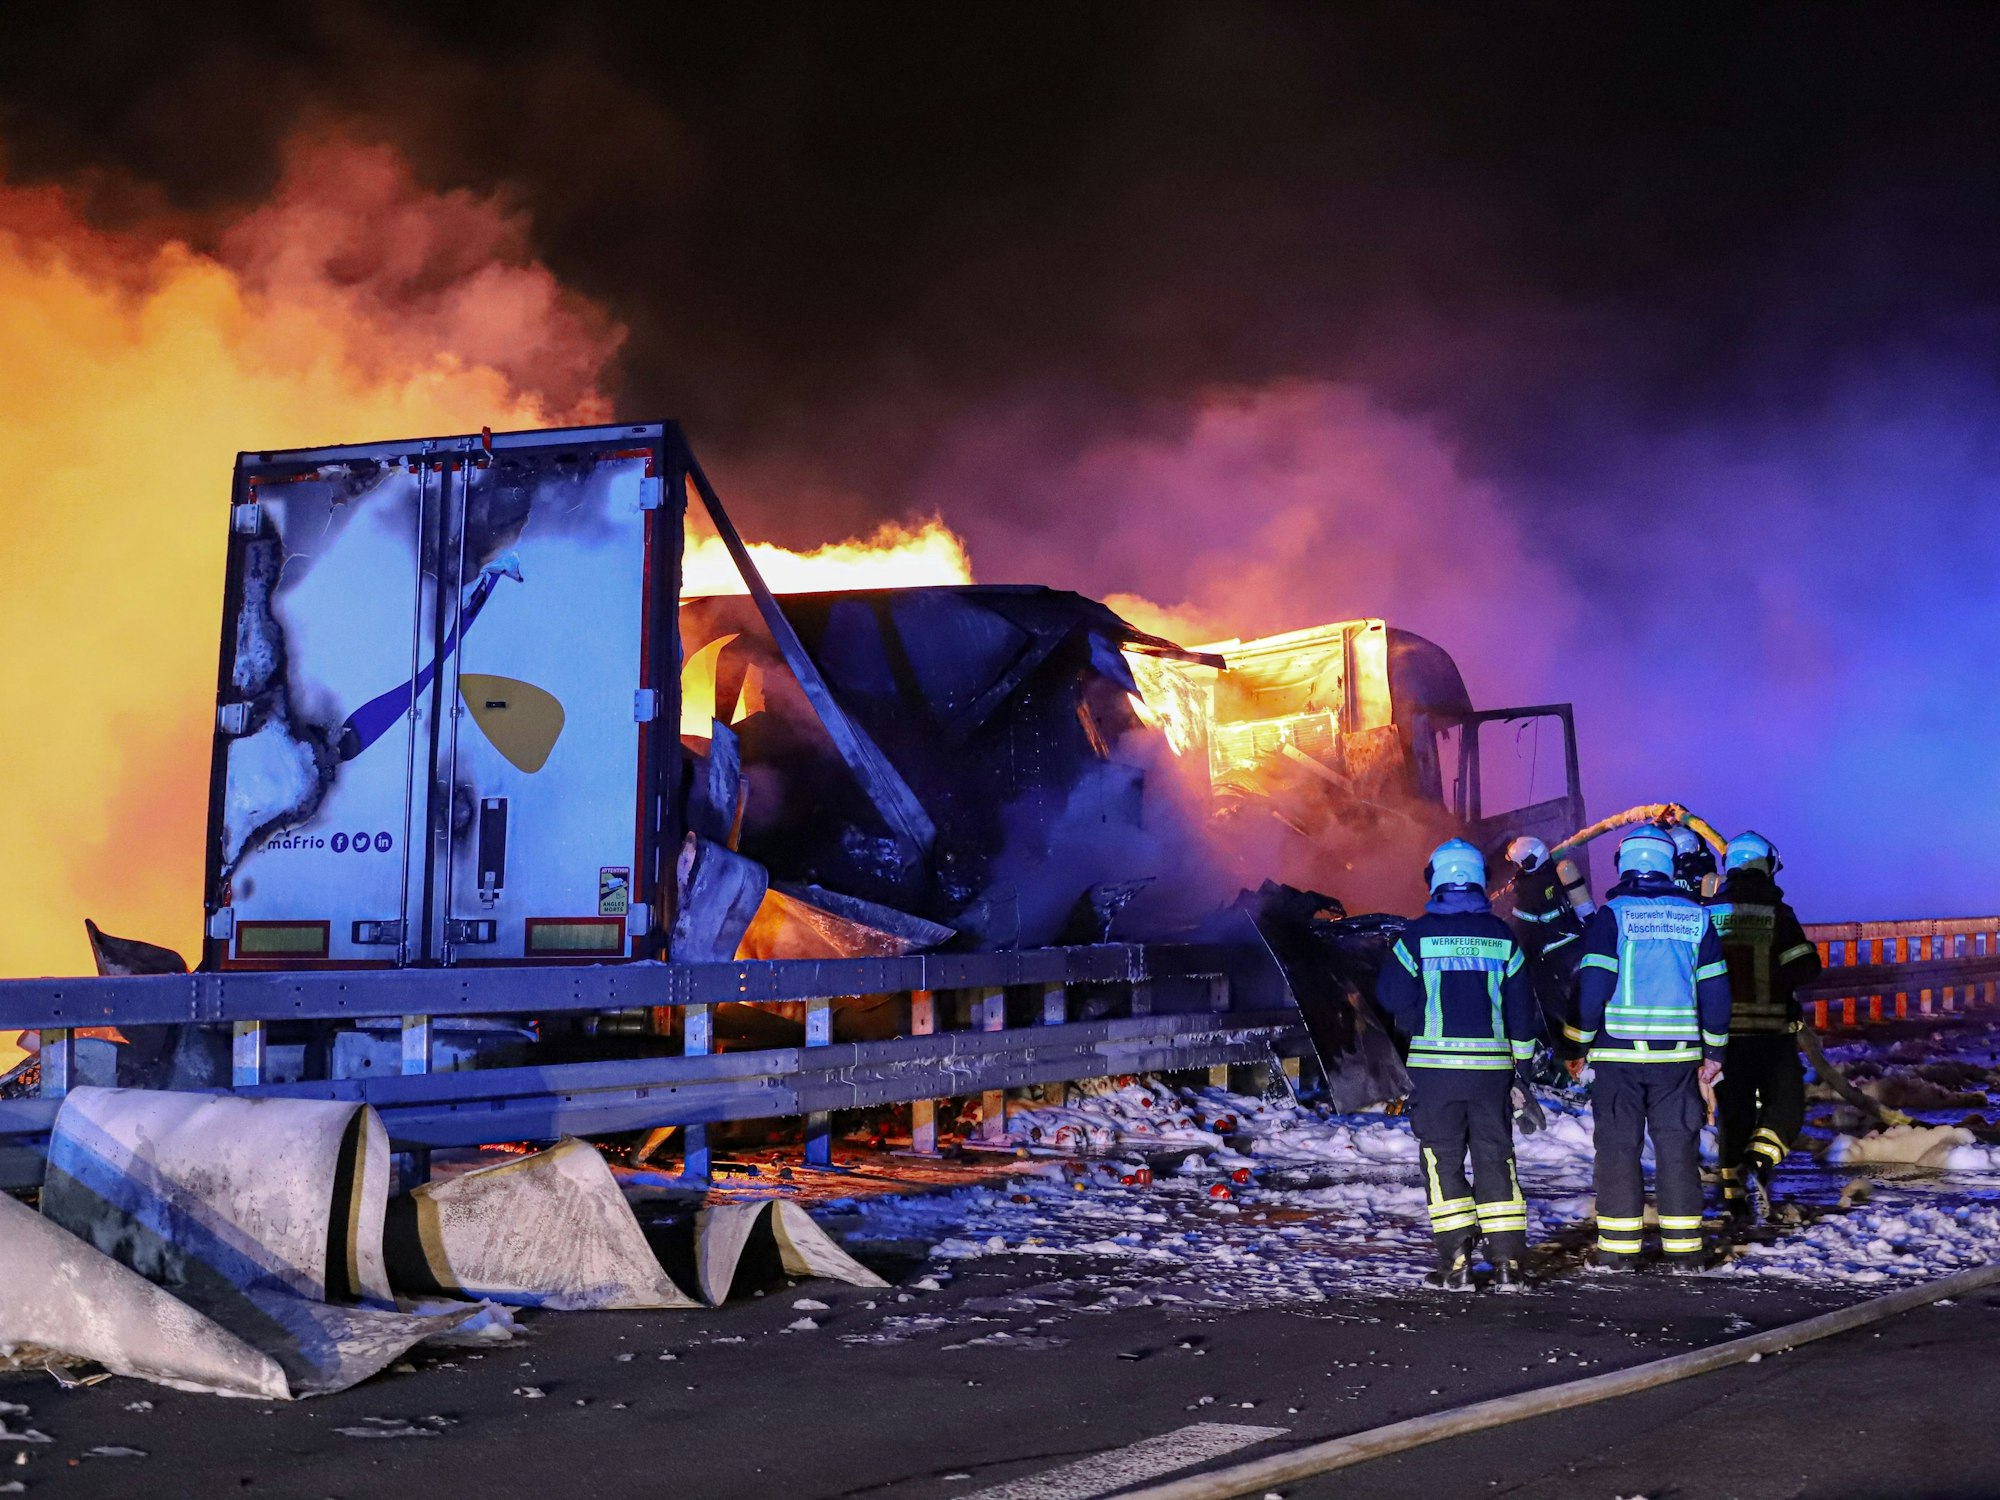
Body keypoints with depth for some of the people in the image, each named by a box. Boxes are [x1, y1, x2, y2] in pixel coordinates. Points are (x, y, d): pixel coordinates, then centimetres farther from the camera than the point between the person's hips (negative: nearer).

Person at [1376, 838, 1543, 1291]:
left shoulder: (1418, 935, -5)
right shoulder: (1502, 936, 3)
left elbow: (1392, 995, -6)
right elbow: (1521, 1003, 6)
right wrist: (1524, 1059, 16)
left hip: (1435, 1062, -2)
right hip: (1491, 1064, 2)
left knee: (1443, 1160, 5)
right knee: (1495, 1156, 10)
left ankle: (1455, 1263, 0)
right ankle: (1508, 1261, 7)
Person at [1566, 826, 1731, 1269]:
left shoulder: (1610, 915, -5)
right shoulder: (1696, 917, 6)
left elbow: (1592, 985, -10)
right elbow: (1715, 990, 7)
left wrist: (1581, 1041, 1)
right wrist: (1714, 1051, 15)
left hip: (1618, 1052, -2)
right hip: (1678, 1053, 3)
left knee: (1619, 1147, 3)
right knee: (1677, 1146, 9)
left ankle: (1619, 1248, 4)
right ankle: (1683, 1248, 9)